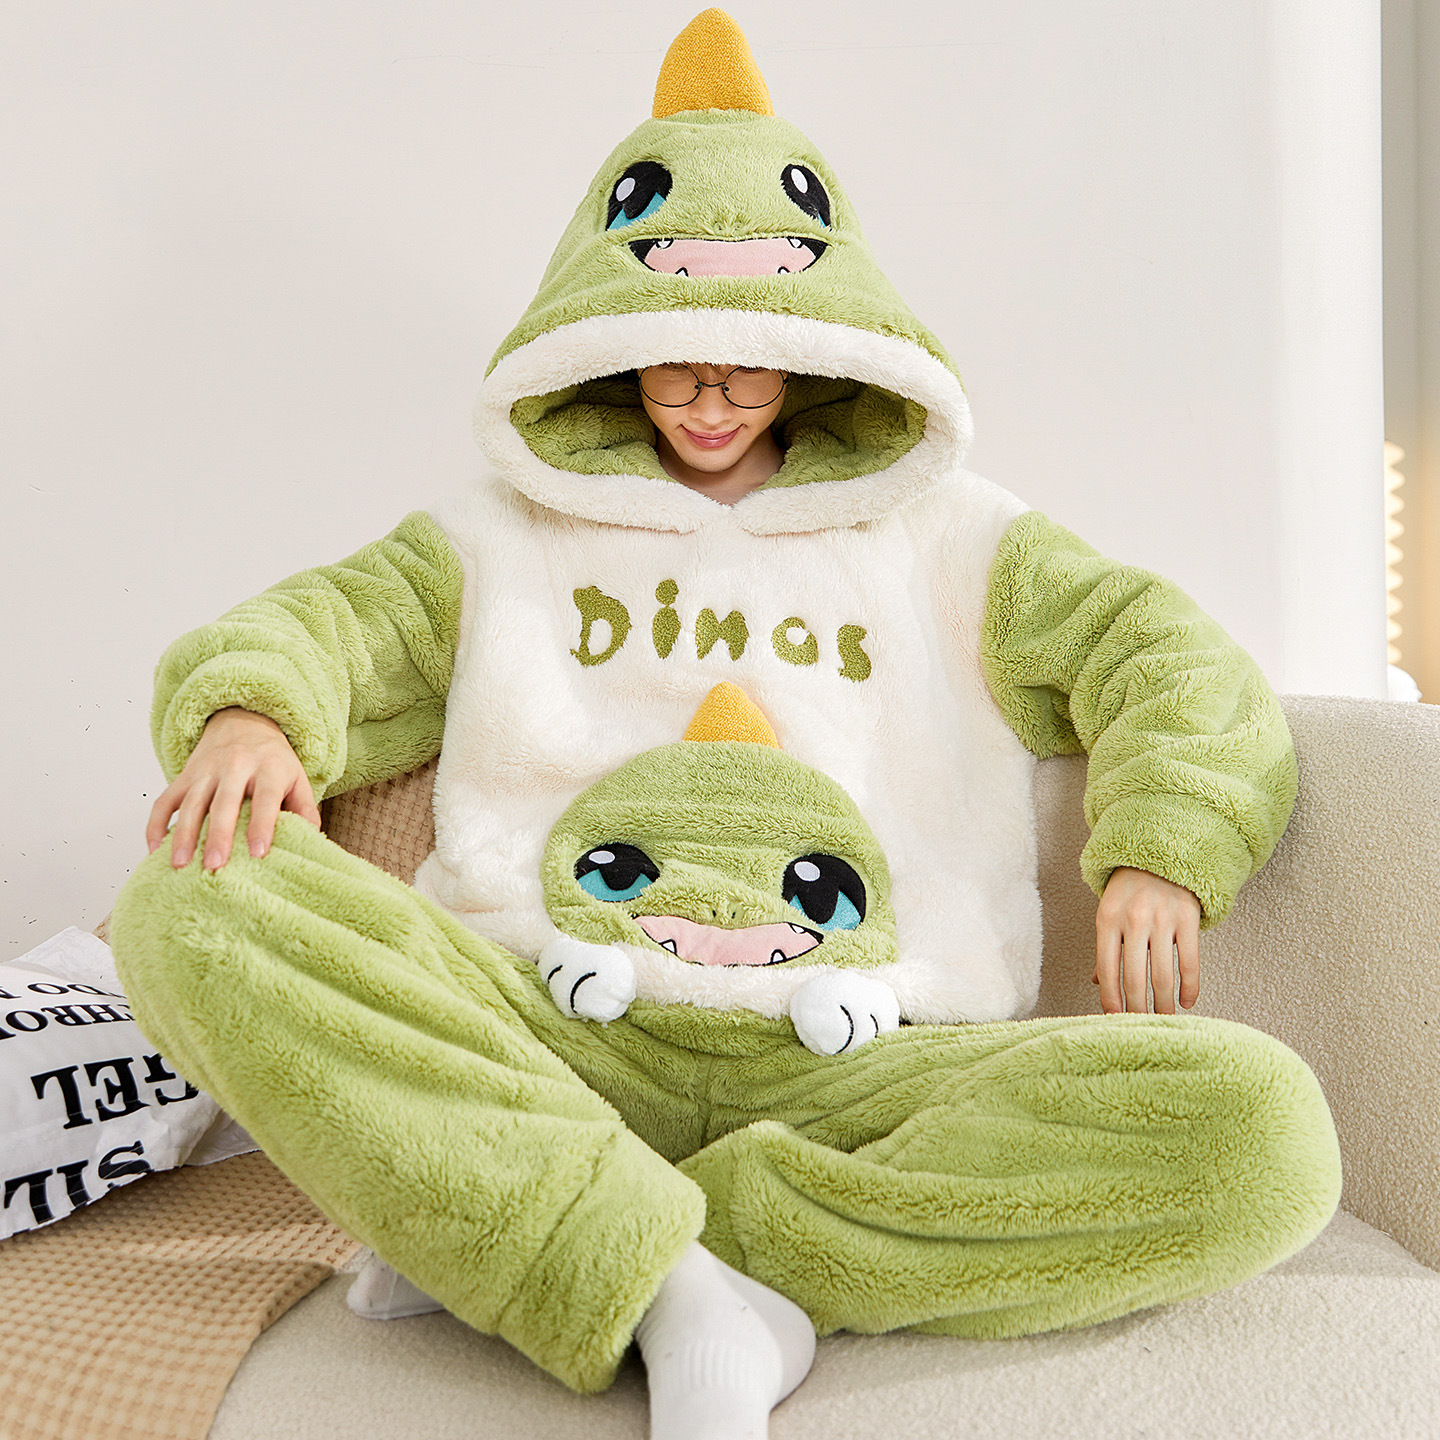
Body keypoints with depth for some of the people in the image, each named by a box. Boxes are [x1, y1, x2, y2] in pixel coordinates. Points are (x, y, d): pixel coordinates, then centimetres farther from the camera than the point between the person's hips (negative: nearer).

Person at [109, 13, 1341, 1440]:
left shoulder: (944, 537, 20)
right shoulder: (501, 539, 20)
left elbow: (1172, 661, 15)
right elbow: (317, 632, 12)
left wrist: (1161, 849, -6)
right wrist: (247, 711, -14)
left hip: (859, 1064, 1)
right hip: (547, 1037, 0)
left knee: (1263, 1133, -26)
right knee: (192, 905, -24)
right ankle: (680, 1296, -28)